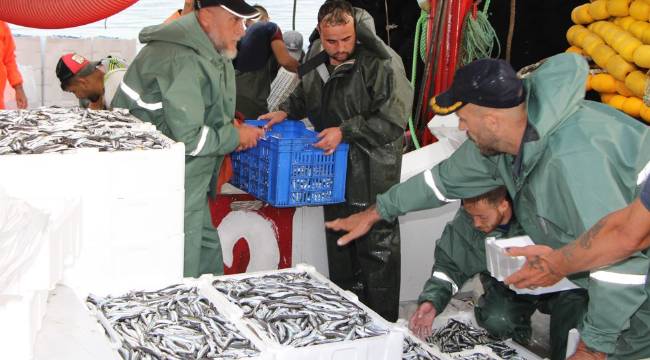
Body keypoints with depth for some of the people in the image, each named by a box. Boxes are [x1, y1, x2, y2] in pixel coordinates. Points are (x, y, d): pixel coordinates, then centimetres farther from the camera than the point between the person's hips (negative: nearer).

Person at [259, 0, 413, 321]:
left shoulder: (380, 64, -15)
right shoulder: (315, 68, 8)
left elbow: (392, 119, -20)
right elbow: (303, 98, 29)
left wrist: (346, 132, -22)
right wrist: (286, 112, 9)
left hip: (373, 178, -7)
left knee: (377, 251, 0)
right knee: (340, 250, 18)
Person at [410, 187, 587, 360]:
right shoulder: (463, 224, -18)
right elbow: (448, 265, -9)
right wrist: (431, 301, -24)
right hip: (507, 291, 2)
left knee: (574, 298, -30)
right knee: (495, 320, -24)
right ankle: (519, 336, 12)